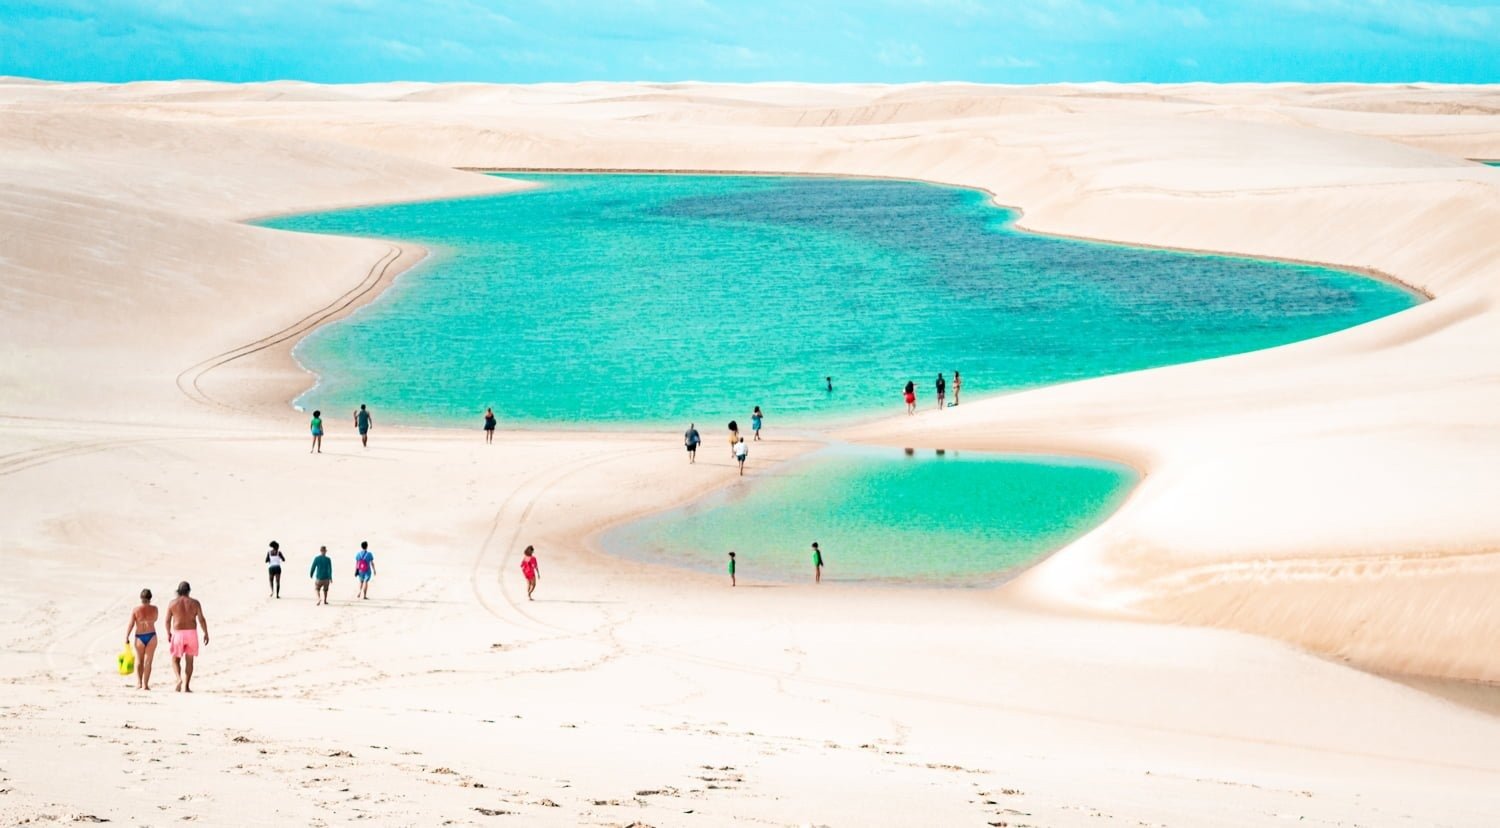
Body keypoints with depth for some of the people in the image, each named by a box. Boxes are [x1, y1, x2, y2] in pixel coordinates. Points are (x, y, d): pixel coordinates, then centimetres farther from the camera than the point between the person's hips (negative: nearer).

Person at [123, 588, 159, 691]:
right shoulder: (154, 609, -4)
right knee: (148, 662, 5)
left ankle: (139, 682, 4)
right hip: (151, 636, 0)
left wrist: (126, 638, -6)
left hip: (139, 637, 0)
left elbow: (130, 624, -9)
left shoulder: (135, 610, -7)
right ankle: (145, 684, 2)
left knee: (139, 661, 15)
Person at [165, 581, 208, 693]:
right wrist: (206, 633, 2)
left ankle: (179, 679, -13)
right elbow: (201, 619, -5)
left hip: (178, 634, -1)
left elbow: (167, 620, 2)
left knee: (175, 659, 12)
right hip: (191, 633, 1)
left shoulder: (172, 603, -2)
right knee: (189, 660, 9)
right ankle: (185, 686, 4)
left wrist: (168, 633, 16)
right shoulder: (194, 602, -1)